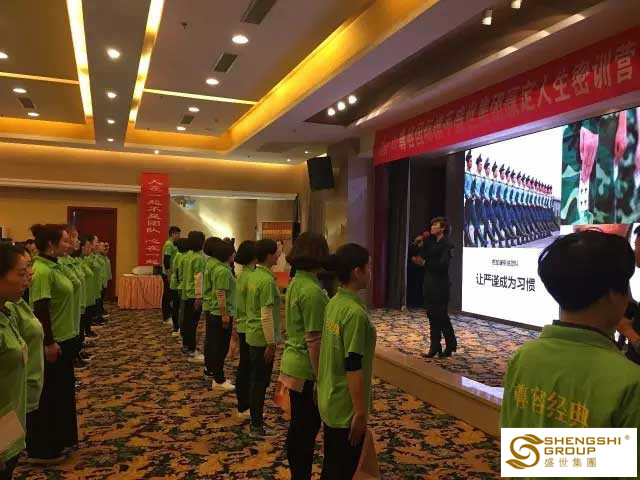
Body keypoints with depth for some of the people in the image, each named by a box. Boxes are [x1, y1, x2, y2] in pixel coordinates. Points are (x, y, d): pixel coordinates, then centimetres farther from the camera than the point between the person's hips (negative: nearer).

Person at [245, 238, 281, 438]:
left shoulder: (253, 276, 7)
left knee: (255, 380, 17)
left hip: (252, 335, 9)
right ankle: (257, 426, 14)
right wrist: (271, 343, -18)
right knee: (261, 382, 2)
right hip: (263, 338, -9)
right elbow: (266, 315, -23)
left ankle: (255, 421, 28)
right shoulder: (267, 280, -21)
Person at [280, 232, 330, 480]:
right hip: (305, 369, -9)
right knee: (306, 429, 6)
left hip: (293, 363, 9)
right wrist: (320, 377, -16)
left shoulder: (296, 283, 5)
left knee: (299, 427, 22)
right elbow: (313, 341, -23)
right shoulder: (312, 291, -23)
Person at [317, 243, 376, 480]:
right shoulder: (355, 312, -25)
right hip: (346, 406, -8)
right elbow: (353, 368, -24)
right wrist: (361, 412, -17)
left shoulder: (334, 303, 2)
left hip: (329, 400, 8)